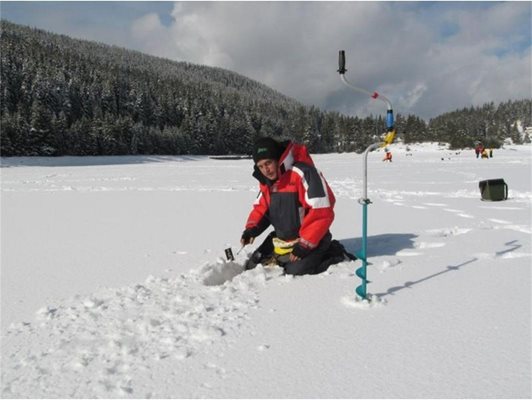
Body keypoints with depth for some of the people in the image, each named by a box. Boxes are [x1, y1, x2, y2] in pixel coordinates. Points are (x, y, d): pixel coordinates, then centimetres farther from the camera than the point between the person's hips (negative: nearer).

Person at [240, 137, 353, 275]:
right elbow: (261, 207, 15)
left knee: (295, 271, -23)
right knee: (252, 266, 6)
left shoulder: (302, 172, -26)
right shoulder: (266, 179, 2)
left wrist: (305, 244, -24)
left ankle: (334, 253, 0)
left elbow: (322, 212, -27)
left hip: (309, 239, -7)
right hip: (281, 239, 8)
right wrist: (252, 228, -5)